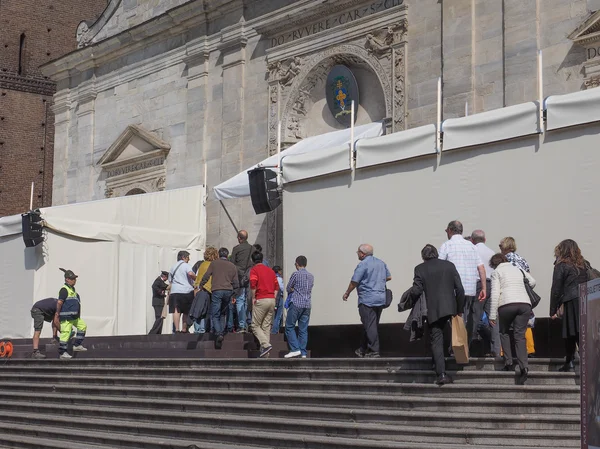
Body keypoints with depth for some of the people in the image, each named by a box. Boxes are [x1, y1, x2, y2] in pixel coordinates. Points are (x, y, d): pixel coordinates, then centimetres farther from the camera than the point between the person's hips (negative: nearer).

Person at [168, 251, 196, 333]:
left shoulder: (173, 267, 20)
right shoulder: (186, 265, 1)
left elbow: (170, 280, 21)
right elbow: (190, 274, -20)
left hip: (174, 292, 3)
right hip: (187, 291, -3)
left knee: (176, 311, -8)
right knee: (186, 312, 9)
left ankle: (176, 329, -21)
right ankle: (184, 329, 11)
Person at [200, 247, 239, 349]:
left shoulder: (214, 263, 8)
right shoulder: (232, 266, 16)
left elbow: (206, 276, 3)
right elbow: (236, 282, 17)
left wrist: (201, 285, 17)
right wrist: (234, 295, 27)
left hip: (217, 291, -3)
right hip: (228, 291, 3)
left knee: (215, 315, -5)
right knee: (223, 314, 15)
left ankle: (218, 333, -25)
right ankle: (222, 332, 7)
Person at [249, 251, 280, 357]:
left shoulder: (254, 269, -1)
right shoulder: (270, 270, 18)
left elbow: (253, 284, -15)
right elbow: (277, 286, 14)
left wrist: (253, 298, -6)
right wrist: (273, 297, 13)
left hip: (261, 300, -6)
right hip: (272, 300, 6)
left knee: (255, 325, 1)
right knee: (267, 326, 9)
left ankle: (266, 344, -17)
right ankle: (264, 350, 4)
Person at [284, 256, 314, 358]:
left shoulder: (296, 274, -5)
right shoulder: (311, 276, 13)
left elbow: (288, 289, 2)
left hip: (296, 304, -6)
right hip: (307, 305, 6)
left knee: (289, 327, 2)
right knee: (303, 329, 7)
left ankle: (295, 349, -8)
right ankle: (303, 353, 4)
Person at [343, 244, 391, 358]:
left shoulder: (362, 265, -12)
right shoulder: (381, 263, 12)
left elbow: (354, 282, -11)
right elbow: (389, 277, 19)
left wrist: (347, 293, 4)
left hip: (367, 299, -8)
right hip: (381, 299, 8)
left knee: (370, 326, -5)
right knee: (373, 325, 13)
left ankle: (374, 351, -6)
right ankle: (363, 349, 21)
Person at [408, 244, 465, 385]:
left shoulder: (420, 269, -1)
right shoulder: (449, 265, 6)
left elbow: (416, 291, -10)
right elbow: (459, 289, 3)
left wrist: (412, 300, 13)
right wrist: (460, 309, 10)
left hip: (432, 311, -3)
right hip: (450, 308, 3)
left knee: (436, 341, 1)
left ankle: (441, 374, -8)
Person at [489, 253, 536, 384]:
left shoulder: (496, 272, 12)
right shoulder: (518, 270, 26)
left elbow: (495, 294, 2)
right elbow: (532, 282, 35)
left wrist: (492, 315, 1)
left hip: (507, 304, -3)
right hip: (525, 303, 3)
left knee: (504, 333, 18)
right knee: (520, 335, 0)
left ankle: (508, 363, 8)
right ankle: (524, 367, -18)